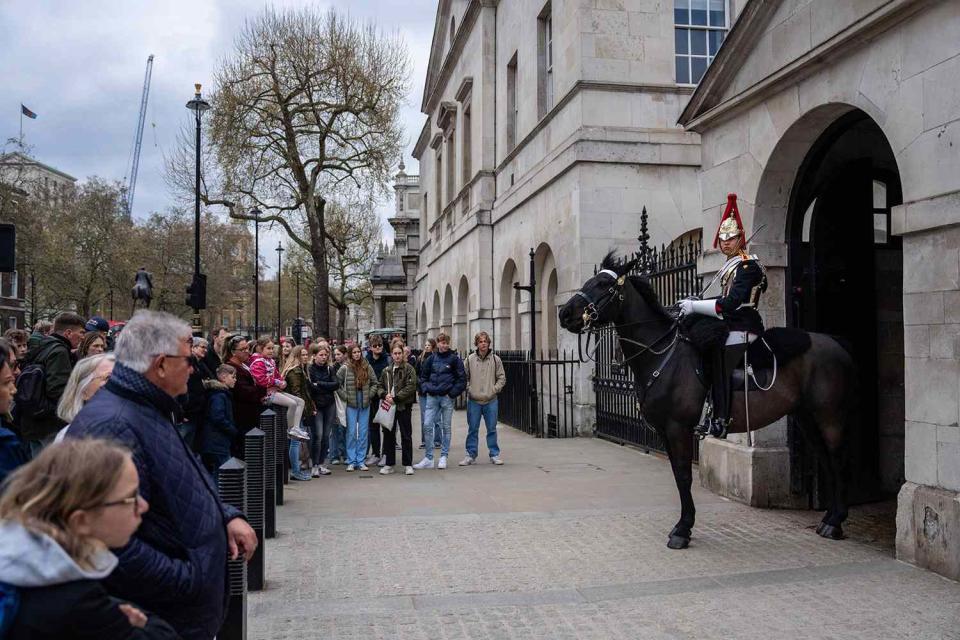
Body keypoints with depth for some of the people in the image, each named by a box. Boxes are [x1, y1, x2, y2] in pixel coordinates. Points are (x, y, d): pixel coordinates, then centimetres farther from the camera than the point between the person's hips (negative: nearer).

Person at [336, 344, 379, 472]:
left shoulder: (367, 367, 4)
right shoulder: (345, 368, -4)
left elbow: (374, 383, 10)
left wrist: (369, 395, 0)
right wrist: (344, 396, -7)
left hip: (365, 404, 3)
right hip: (351, 404, -2)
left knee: (363, 432, 6)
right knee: (351, 432, 0)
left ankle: (361, 460, 14)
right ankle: (351, 461, 9)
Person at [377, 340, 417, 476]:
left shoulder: (408, 369, -5)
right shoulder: (386, 370, 10)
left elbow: (410, 387, -13)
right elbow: (380, 386, 14)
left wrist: (395, 398, -17)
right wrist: (385, 395, -8)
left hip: (403, 406, -4)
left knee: (406, 436, 2)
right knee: (388, 435, 8)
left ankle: (408, 464, 11)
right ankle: (389, 464, 17)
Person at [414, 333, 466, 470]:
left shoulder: (454, 359, -1)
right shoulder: (431, 359, 8)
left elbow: (462, 379, -1)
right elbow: (424, 376, 18)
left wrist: (452, 393, -8)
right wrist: (426, 388, 3)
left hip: (447, 397, -2)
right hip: (432, 397, 3)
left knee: (446, 427, 5)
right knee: (428, 426, -3)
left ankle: (443, 457, 14)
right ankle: (428, 458, 4)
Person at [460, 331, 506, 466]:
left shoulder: (495, 359, 2)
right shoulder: (470, 359, 1)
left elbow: (502, 378, 6)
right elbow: (464, 377, 7)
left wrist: (495, 389, -6)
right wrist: (468, 389, -5)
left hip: (490, 400, 0)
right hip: (473, 400, 0)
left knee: (492, 429, 7)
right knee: (472, 429, 6)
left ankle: (494, 455, 17)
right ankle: (471, 455, 15)